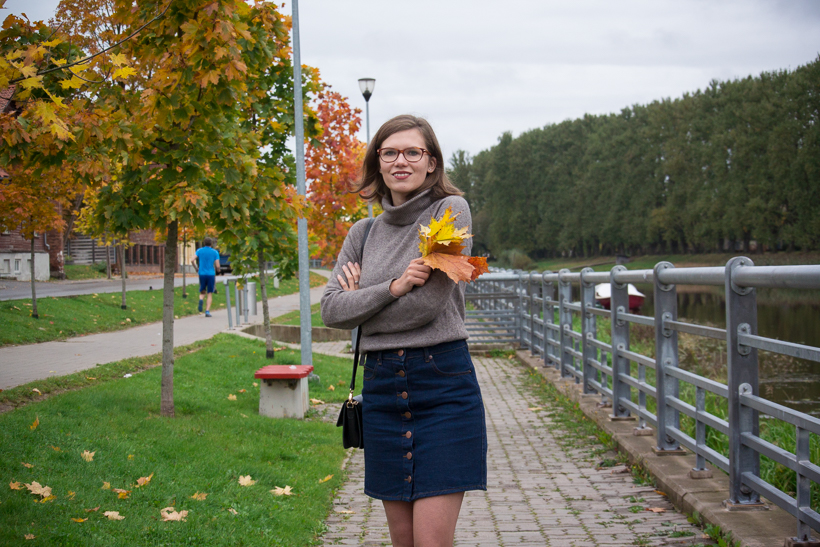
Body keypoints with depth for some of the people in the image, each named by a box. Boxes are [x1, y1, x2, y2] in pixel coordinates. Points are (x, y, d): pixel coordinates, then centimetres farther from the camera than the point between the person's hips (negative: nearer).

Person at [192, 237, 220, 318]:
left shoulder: (199, 250, 6)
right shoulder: (215, 252, 0)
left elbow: (192, 261, -6)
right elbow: (217, 266, -6)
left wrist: (197, 268, 10)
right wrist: (218, 270, 17)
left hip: (202, 274, 2)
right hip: (211, 275, -2)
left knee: (202, 292, 15)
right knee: (210, 294, 5)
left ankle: (201, 299, -18)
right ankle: (207, 311, -7)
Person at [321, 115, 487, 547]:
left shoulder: (450, 210, -4)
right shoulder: (364, 232, 12)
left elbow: (428, 303, -13)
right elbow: (331, 310, 1)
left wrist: (361, 301, 0)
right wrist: (392, 288, -13)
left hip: (443, 382, -5)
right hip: (381, 386, 5)